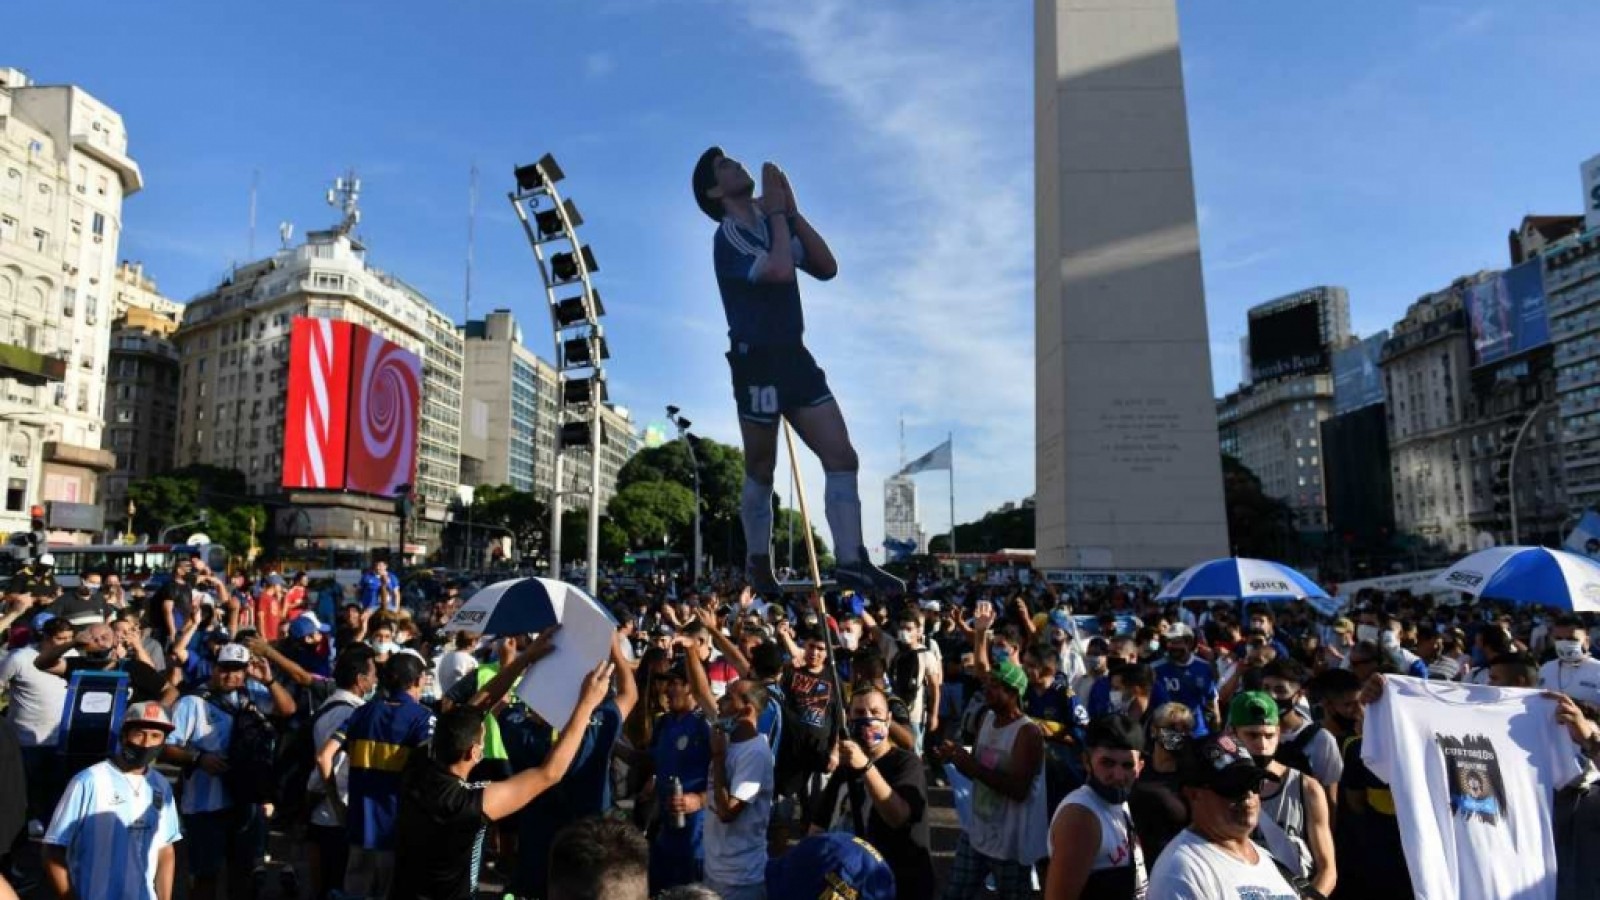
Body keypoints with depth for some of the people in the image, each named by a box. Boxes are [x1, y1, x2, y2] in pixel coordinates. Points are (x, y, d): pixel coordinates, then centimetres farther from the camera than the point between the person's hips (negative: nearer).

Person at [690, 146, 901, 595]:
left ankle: (850, 561, -2)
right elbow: (781, 271, -27)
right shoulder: (730, 236, -10)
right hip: (757, 362, -7)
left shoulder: (773, 224, 14)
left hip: (795, 357, 7)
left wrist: (791, 211, 1)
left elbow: (826, 268, 6)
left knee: (842, 457, -3)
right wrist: (778, 211, -13)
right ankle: (758, 563, 24)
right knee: (761, 473, 6)